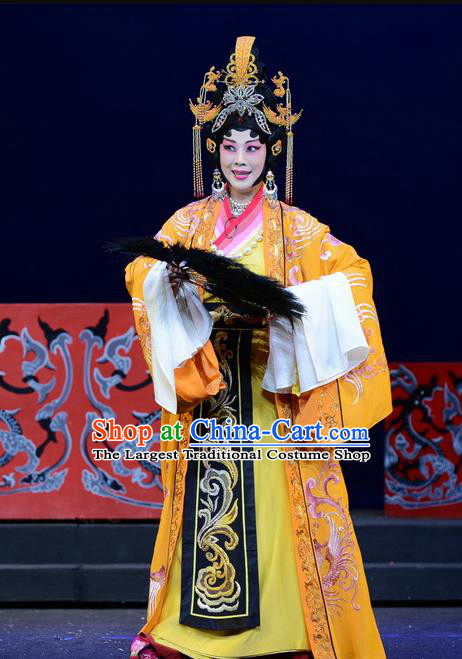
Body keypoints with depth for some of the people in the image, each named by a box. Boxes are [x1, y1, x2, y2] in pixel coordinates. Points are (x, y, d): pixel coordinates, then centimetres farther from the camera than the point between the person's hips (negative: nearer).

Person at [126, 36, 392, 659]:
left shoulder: (294, 226, 1)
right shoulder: (190, 221, 8)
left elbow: (352, 272, -7)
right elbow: (141, 270, 1)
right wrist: (172, 279, -22)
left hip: (275, 387, -2)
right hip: (206, 389, 2)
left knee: (274, 505, -4)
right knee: (206, 499, 2)